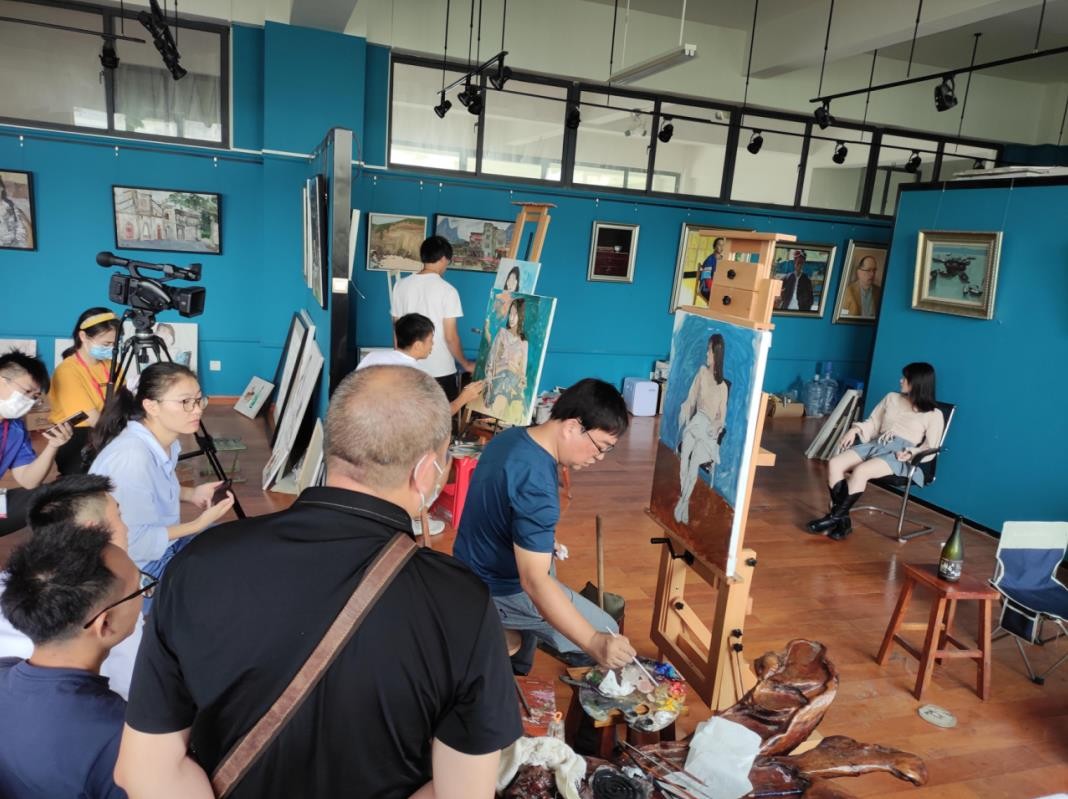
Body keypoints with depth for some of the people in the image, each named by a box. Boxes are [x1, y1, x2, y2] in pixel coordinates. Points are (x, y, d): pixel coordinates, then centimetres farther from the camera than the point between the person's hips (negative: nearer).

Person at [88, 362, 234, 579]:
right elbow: (136, 543, -27)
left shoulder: (165, 440, -5)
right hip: (137, 563, -8)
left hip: (161, 541, 9)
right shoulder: (132, 458, -32)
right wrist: (199, 524, -22)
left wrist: (191, 494, -3)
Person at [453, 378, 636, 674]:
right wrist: (595, 642, -36)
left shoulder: (511, 437, -3)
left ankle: (516, 662, 36)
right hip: (495, 592, -9)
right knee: (605, 631, -2)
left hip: (472, 568, 9)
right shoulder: (536, 484, -32)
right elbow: (534, 582, -35)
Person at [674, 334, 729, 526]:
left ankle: (683, 502, -17)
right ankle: (684, 501, -17)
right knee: (684, 455, -24)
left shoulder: (723, 387, -3)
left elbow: (722, 418, 1)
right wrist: (688, 421, -2)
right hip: (695, 423, 3)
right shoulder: (702, 372, 5)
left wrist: (713, 428, -15)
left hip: (710, 430, -2)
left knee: (695, 460, -27)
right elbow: (690, 401, 8)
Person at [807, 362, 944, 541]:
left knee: (860, 471, -35)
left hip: (899, 455, -5)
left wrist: (911, 453, -19)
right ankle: (842, 520, -22)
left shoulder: (934, 415, 8)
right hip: (876, 444, 6)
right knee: (834, 463, -22)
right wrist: (855, 429, 3)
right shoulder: (892, 398, 22)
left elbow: (930, 448, 1)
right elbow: (872, 423, 23)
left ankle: (835, 517, -22)